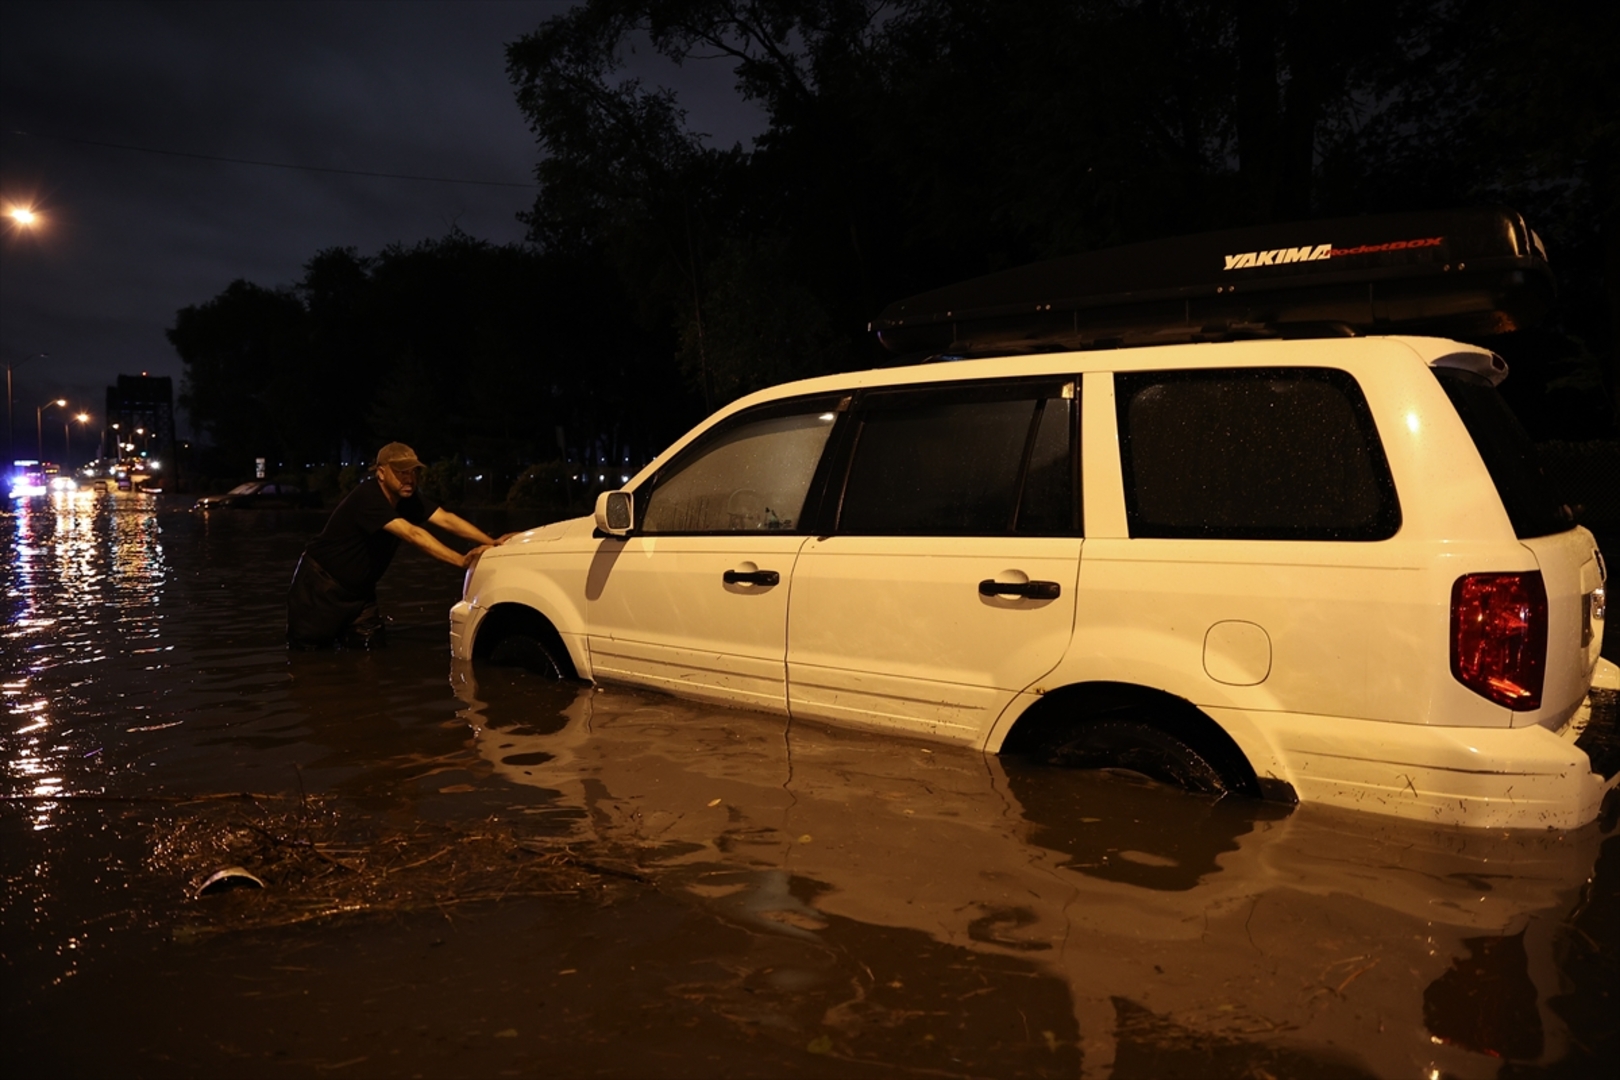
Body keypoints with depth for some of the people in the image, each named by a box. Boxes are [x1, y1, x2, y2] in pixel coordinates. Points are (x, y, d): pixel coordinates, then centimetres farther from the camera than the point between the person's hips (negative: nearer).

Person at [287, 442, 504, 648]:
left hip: (359, 590, 7)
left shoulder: (410, 497, -6)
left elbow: (447, 519, -17)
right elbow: (413, 534, -38)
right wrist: (462, 560, -45)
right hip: (322, 583, -7)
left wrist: (492, 543, -30)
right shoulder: (367, 497, -29)